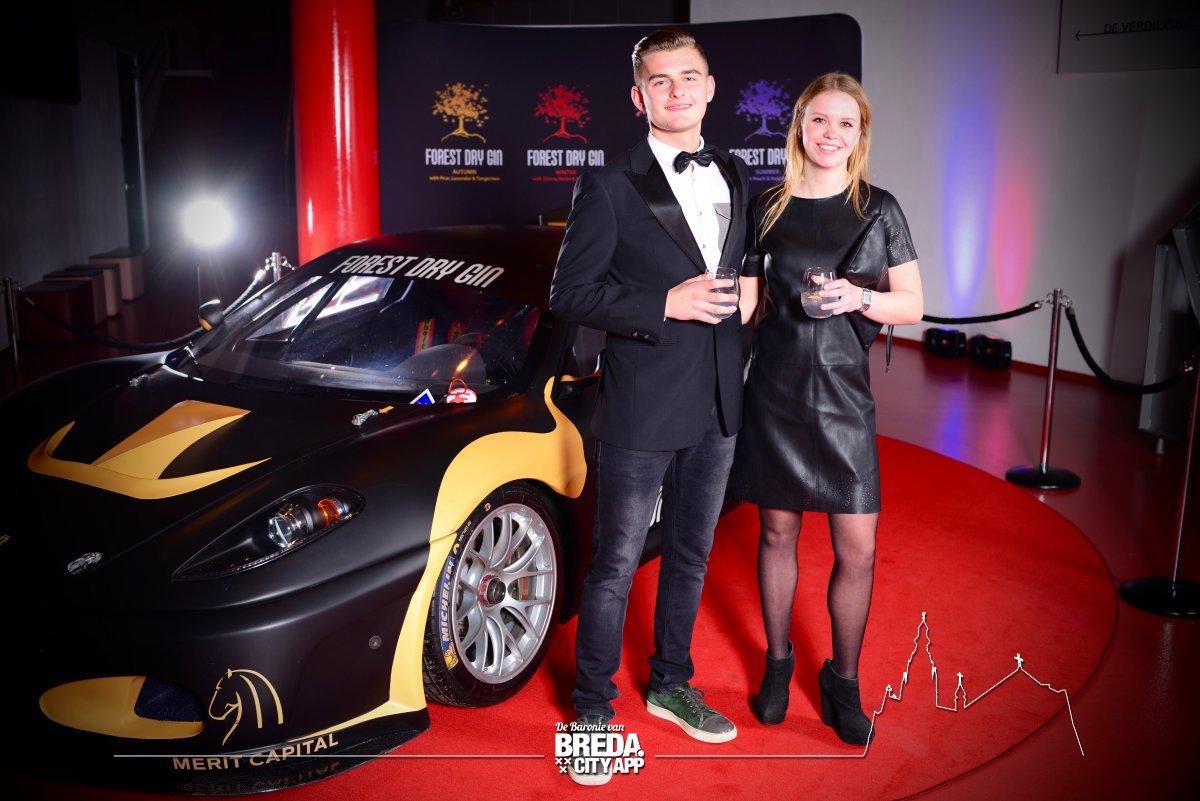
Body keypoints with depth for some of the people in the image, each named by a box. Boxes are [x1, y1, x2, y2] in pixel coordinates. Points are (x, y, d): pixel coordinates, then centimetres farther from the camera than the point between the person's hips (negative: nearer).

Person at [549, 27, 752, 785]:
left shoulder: (736, 176, 10)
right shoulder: (610, 188, -8)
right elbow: (570, 294, -11)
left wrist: (741, 298, 4)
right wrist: (665, 305, -20)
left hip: (717, 408, 6)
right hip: (641, 410, -6)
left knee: (690, 557, 19)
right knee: (616, 568, 5)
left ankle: (672, 685, 38)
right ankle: (594, 708, 22)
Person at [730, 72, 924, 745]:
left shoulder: (879, 210, 2)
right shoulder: (769, 207, 5)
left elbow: (913, 306, 4)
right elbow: (748, 299, 11)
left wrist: (860, 298, -15)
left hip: (845, 394, 0)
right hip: (775, 391, 1)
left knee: (857, 550, -1)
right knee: (778, 533, 11)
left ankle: (844, 680, 21)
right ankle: (778, 663, 31)